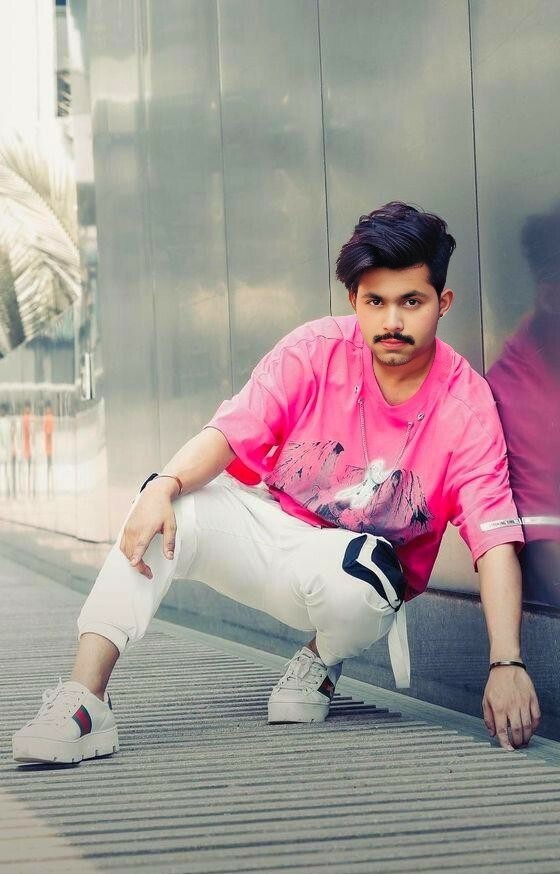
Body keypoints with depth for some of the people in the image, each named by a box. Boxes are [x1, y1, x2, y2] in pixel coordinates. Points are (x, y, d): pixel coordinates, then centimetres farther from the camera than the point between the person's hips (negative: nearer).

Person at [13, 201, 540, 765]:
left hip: (354, 567, -1)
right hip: (266, 523, 2)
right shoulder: (316, 351, -11)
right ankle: (83, 701, -30)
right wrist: (163, 486, -38)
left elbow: (495, 538, -22)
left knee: (353, 573, -38)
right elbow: (232, 430, -17)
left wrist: (507, 663, -34)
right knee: (163, 515, -27)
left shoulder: (466, 405, -15)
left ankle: (319, 663, -1)